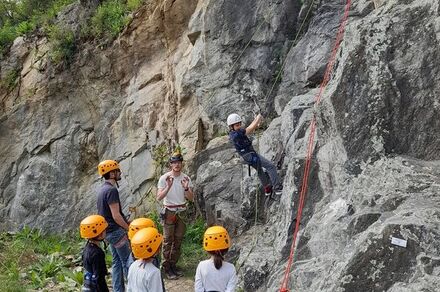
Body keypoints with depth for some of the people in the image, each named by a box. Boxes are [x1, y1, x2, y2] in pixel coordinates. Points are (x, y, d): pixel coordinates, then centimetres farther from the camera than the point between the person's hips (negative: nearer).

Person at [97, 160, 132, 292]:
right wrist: (129, 229, -10)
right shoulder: (112, 190, -20)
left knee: (117, 261, 13)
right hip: (116, 231, -9)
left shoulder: (103, 189, 10)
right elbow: (116, 216, -23)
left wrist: (127, 222, 19)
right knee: (127, 260, -1)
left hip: (109, 231, 9)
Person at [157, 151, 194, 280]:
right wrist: (169, 186, -31)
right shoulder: (164, 178, -9)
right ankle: (166, 267, 7)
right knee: (168, 241, -1)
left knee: (178, 240, 10)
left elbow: (191, 198, -2)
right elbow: (159, 197, -17)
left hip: (182, 211, 4)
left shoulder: (185, 178, 0)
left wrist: (186, 188, -22)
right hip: (169, 212, -4)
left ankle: (173, 265, 21)